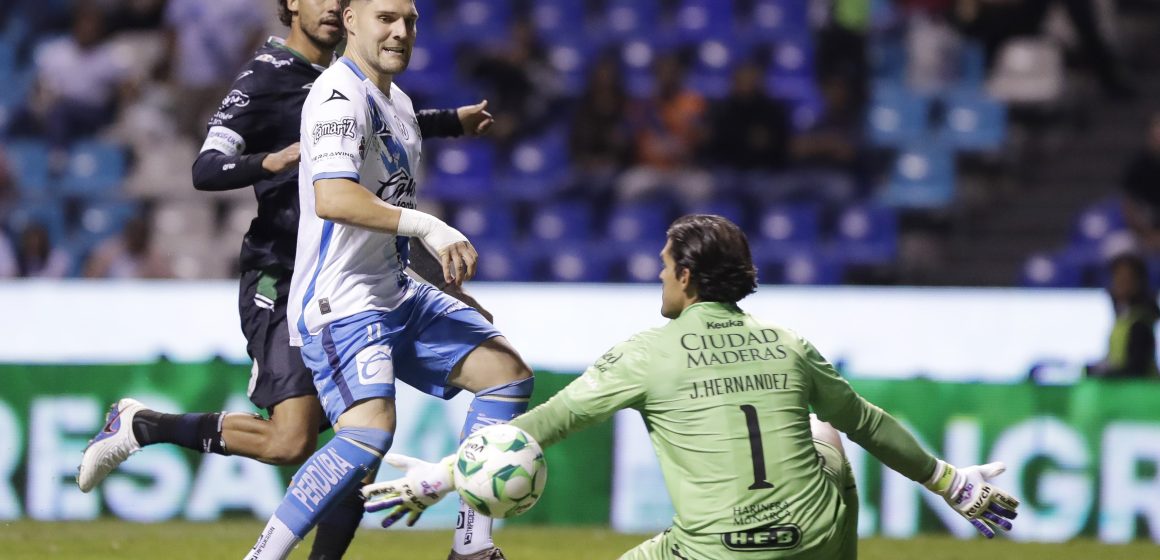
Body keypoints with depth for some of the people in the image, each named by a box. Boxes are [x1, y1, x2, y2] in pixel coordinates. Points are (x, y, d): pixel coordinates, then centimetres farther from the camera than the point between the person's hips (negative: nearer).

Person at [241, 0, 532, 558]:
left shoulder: (397, 100, 15)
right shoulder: (341, 94, -17)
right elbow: (332, 199, -33)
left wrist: (448, 261, 27)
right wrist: (428, 226, -36)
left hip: (397, 294, 10)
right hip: (338, 303, -10)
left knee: (508, 373, 9)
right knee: (371, 429, -27)